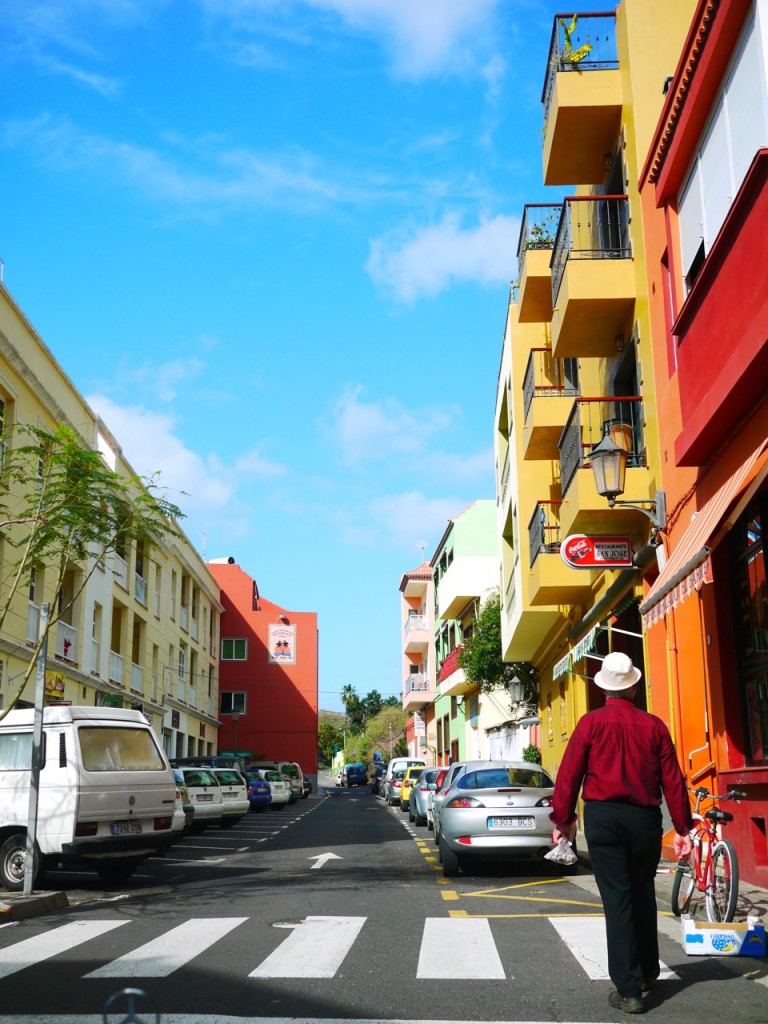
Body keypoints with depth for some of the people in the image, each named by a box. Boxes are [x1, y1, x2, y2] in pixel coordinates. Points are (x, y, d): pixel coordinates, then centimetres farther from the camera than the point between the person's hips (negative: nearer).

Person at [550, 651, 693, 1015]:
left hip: (603, 817, -2)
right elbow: (673, 780, 1)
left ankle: (629, 989, -2)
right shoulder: (653, 725, 1)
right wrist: (683, 828, 6)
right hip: (645, 817, 2)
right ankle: (647, 972, 30)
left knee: (617, 898, 0)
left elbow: (569, 774, -5)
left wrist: (562, 819, 4)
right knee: (643, 894, 19)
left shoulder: (591, 722, -4)